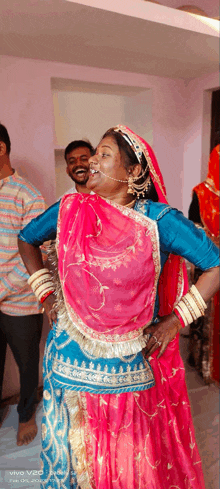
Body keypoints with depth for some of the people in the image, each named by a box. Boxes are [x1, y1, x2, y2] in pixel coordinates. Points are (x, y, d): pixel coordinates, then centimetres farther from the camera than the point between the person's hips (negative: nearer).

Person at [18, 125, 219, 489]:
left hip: (134, 364, -1)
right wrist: (46, 294, 5)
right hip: (72, 361, 2)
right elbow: (27, 239, 13)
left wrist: (174, 321, -11)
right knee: (75, 454, 22)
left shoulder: (159, 220, -13)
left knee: (136, 458, 19)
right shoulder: (69, 210, -4)